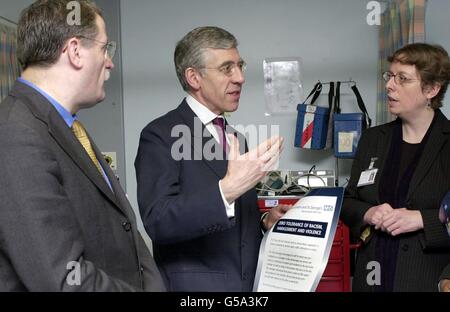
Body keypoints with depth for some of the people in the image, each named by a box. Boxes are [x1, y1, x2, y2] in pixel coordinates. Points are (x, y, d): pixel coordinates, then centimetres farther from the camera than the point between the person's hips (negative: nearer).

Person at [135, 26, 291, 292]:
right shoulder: (160, 135, -12)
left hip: (249, 280, 7)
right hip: (194, 284, -6)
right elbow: (158, 222, -24)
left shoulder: (235, 138, 11)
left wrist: (264, 222, 0)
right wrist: (227, 189, -34)